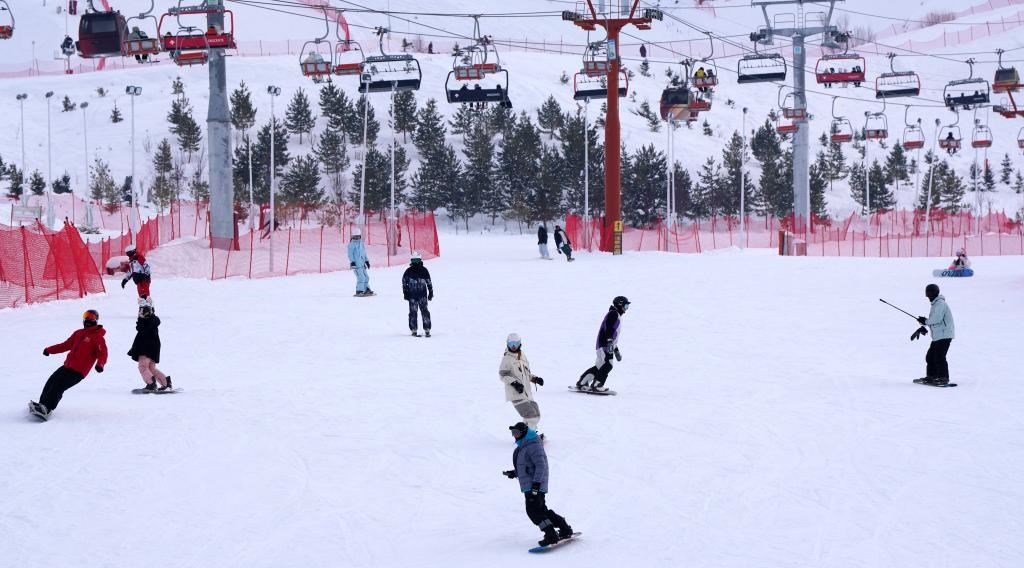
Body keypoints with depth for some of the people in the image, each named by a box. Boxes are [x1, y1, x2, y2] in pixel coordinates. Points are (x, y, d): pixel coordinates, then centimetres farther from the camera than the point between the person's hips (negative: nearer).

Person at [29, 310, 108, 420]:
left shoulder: (98, 337, -5)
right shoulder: (78, 333, 17)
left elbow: (103, 353, -16)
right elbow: (66, 345, 26)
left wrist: (100, 364, -35)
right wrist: (50, 350, 23)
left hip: (79, 371, -8)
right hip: (67, 365, 8)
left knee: (59, 385, -19)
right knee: (51, 381, 2)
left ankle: (46, 410, -23)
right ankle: (42, 405, 14)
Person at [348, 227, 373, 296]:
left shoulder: (361, 243, 17)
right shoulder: (352, 244, -6)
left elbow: (364, 253, 25)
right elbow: (350, 254, -10)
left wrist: (366, 261, 24)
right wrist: (352, 261, -19)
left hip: (362, 264, 8)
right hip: (356, 264, -8)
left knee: (366, 277, 13)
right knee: (361, 277, -16)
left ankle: (367, 289, 23)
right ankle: (359, 291, -13)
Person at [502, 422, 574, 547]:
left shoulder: (533, 446, -16)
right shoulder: (522, 446, 17)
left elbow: (541, 465, -22)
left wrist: (536, 483, -28)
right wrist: (514, 473, 19)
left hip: (536, 486, -11)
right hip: (529, 486, 11)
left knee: (533, 511, -14)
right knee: (541, 510, 13)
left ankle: (551, 535, -14)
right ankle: (565, 529, 20)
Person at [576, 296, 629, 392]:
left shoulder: (617, 316, 27)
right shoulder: (613, 314, -6)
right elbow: (609, 329, -21)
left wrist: (616, 351, 33)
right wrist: (609, 342, -33)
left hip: (608, 345, 10)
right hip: (605, 344, -10)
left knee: (599, 366, 9)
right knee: (607, 365, -18)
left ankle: (582, 383, 14)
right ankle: (596, 385, -16)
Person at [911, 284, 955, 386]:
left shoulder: (940, 303, -14)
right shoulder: (935, 304, 19)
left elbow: (936, 319, -22)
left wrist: (925, 321, -7)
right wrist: (924, 327, 13)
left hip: (944, 335, -11)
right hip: (937, 336, 11)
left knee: (939, 357, -12)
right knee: (930, 357, 13)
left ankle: (943, 378, -9)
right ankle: (931, 376, 22)